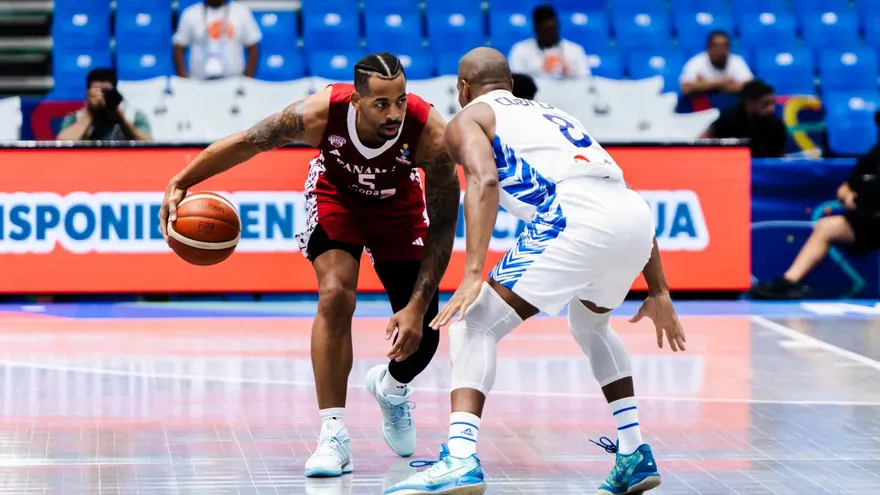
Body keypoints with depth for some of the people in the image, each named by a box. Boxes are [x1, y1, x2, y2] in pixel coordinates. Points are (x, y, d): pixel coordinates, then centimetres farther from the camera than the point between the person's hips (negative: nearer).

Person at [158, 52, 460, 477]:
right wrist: (181, 183, -19)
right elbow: (246, 143, -20)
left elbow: (443, 227, -29)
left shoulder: (430, 134, -38)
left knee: (421, 338, -1)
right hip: (336, 196, -1)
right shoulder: (320, 114, -38)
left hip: (398, 203, 1)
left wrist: (418, 306, -34)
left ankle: (392, 389, 37)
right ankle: (333, 434, -17)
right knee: (335, 295, -25)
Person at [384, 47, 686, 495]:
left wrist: (473, 275, -15)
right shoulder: (551, 114, 38)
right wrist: (659, 292, 35)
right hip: (635, 215, 7)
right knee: (590, 324, 35)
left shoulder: (468, 119, 18)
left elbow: (484, 180, -6)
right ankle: (634, 455, 30)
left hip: (577, 219, -7)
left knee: (474, 327, 0)